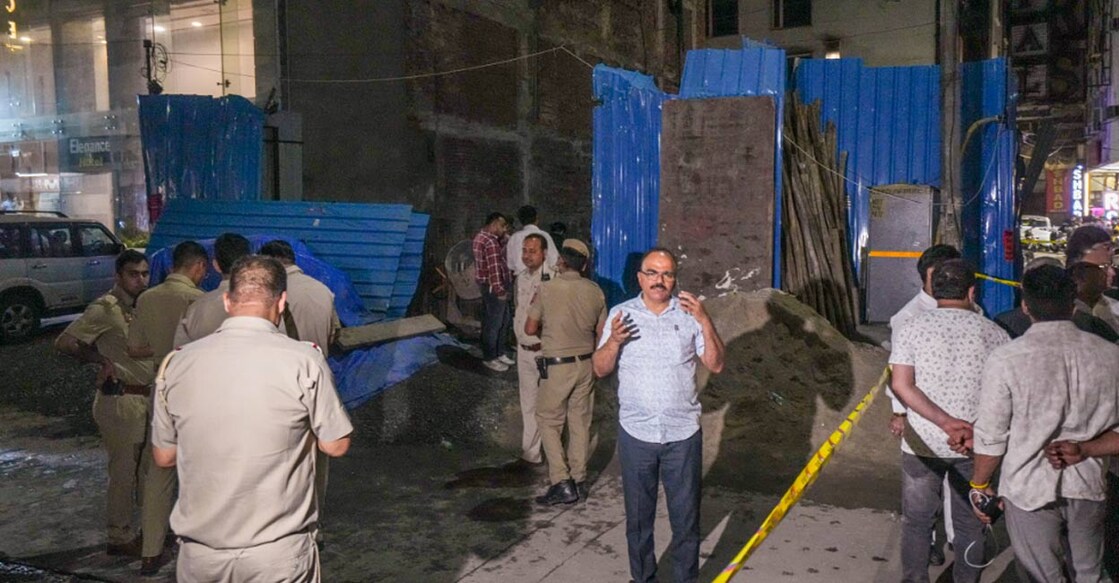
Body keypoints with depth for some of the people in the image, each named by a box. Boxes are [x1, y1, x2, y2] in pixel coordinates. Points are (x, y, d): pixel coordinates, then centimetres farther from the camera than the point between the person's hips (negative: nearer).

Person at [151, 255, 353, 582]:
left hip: (200, 554, 3)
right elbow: (336, 445, -6)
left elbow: (164, 457, 5)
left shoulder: (176, 364, -6)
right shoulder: (304, 361, -15)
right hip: (280, 555, -2)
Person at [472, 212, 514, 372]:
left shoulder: (481, 236, 13)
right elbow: (494, 269, -24)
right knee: (494, 323, 0)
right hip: (493, 287, -11)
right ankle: (489, 358, 11)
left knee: (504, 320, 18)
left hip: (487, 284, 11)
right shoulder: (491, 241, -20)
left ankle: (499, 353, 28)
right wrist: (500, 291, -21)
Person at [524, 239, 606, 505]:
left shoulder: (547, 289, -14)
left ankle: (562, 483, 2)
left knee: (549, 422, 8)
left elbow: (530, 329, -8)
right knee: (580, 422, 13)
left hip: (557, 366, -4)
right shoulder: (595, 291, -1)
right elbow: (601, 332, 5)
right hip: (586, 365, 5)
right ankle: (579, 481, 21)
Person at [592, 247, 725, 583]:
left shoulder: (689, 314, 0)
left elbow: (716, 365, -3)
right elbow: (600, 369, 1)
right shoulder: (621, 314, 1)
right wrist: (613, 341, -18)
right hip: (635, 433, 1)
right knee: (638, 516, 15)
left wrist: (705, 322, -16)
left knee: (686, 515, 10)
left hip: (683, 433, 0)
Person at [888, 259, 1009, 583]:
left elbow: (900, 385, -14)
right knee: (970, 524, 16)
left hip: (922, 444, 0)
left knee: (916, 521, 14)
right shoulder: (993, 333, -5)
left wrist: (945, 421, -16)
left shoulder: (912, 329, -6)